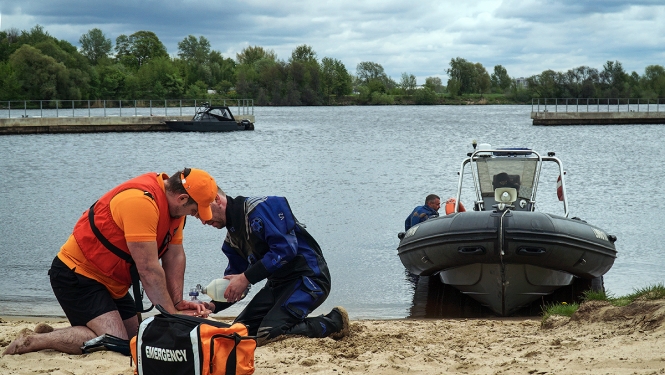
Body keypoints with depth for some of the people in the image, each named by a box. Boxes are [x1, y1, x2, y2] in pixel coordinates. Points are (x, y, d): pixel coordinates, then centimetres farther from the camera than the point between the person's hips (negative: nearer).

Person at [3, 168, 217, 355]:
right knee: (115, 341, -23)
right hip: (76, 274, -10)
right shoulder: (141, 202, -29)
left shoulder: (172, 199, 0)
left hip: (110, 282, 10)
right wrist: (172, 315, -20)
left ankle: (50, 334, 14)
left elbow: (175, 256, 3)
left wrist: (177, 302, -6)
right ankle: (32, 342, -11)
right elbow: (149, 269, -27)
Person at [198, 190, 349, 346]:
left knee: (269, 333, -24)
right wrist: (213, 305, -3)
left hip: (309, 277, -10)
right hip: (278, 283, 10)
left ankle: (334, 321, -7)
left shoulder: (259, 208, -16)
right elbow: (234, 277, 15)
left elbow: (286, 248, -26)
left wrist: (246, 278, -25)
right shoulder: (232, 237, 12)